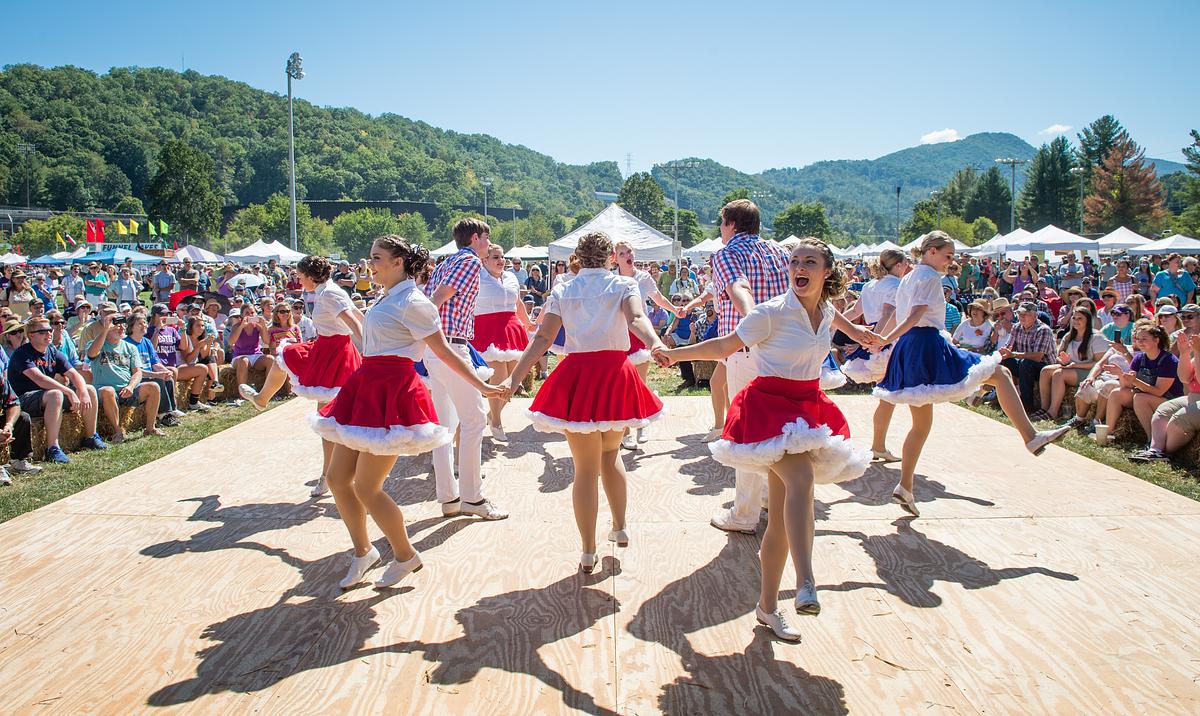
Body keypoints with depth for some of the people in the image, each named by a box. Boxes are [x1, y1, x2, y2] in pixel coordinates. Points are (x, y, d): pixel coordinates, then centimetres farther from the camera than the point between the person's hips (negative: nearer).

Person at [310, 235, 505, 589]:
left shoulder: (412, 302, -11)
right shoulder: (385, 300, 16)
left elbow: (446, 353, -10)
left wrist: (481, 386, -11)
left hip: (392, 392, -9)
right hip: (366, 387, 9)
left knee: (365, 487, -6)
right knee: (337, 477, 10)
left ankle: (405, 557, 14)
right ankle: (362, 551, 27)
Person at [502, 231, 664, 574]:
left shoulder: (562, 290, 6)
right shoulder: (624, 285, 4)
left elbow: (542, 338, -2)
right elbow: (637, 320, -18)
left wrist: (514, 379, -4)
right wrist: (656, 344, -34)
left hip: (575, 375, 0)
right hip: (616, 373, 1)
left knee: (585, 468, 5)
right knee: (611, 454, 24)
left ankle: (588, 553, 10)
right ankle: (620, 528, 32)